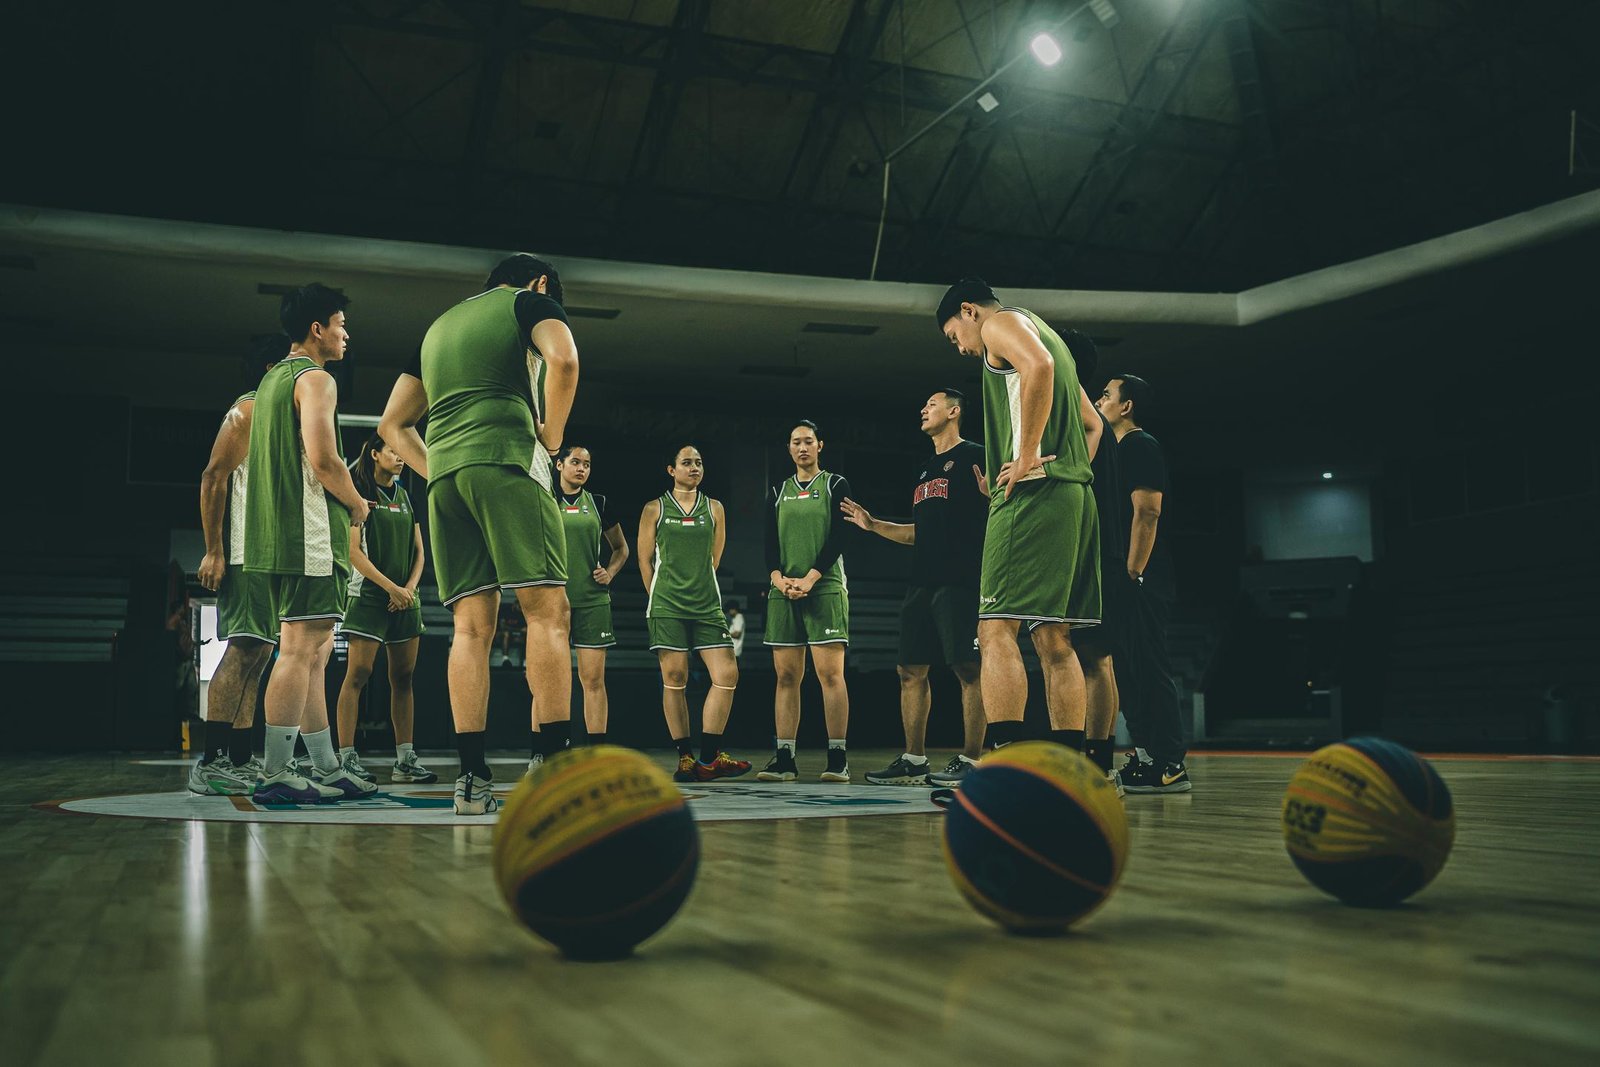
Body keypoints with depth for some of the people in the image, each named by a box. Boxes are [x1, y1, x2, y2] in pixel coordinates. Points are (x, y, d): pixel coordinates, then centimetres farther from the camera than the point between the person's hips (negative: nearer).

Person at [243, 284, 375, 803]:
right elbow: (323, 459, -20)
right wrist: (357, 505, -4)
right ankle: (274, 775, -10)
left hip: (281, 533, 10)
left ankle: (327, 769, 15)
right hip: (311, 532, -10)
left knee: (314, 651, 11)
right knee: (301, 649, -10)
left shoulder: (272, 379, 22)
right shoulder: (315, 378, -8)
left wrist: (342, 504, 22)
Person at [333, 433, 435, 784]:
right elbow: (354, 551, -8)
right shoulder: (359, 493, -1)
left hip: (405, 598, 6)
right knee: (358, 674, -10)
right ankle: (347, 758, -9)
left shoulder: (406, 497, 16)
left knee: (403, 677, 4)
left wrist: (409, 588, -2)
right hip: (369, 595, -6)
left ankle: (405, 760, 6)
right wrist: (391, 587, -13)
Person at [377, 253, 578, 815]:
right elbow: (563, 358, -11)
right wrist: (550, 435, -1)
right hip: (507, 462, -6)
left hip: (444, 475, 6)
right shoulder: (532, 301, 12)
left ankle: (473, 779, -4)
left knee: (472, 626, 2)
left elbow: (392, 424, 29)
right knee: (546, 609, -8)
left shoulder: (438, 326, 30)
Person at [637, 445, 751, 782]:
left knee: (727, 674, -8)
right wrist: (661, 596, 8)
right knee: (674, 678, -4)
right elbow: (645, 559, 9)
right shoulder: (655, 509, 5)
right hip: (667, 607, -2)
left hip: (706, 604, 3)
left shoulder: (714, 509, 12)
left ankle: (708, 758, -3)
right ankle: (685, 757, 4)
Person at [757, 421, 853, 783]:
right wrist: (779, 578, -10)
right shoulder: (778, 491, 17)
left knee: (830, 673, -9)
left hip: (825, 587, -4)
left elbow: (838, 538, -4)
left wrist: (809, 579, -15)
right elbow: (769, 543, 9)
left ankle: (837, 759, -7)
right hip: (783, 591, 4)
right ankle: (784, 759, 4)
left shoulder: (835, 485, 6)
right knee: (786, 675, 2)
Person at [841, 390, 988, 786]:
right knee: (911, 670, 7)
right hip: (922, 582, 9)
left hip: (960, 579, -9)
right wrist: (874, 525, 21)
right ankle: (913, 761, 14)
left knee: (967, 668, -8)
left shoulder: (973, 456, 0)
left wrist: (990, 491, -30)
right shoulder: (924, 469, 24)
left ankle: (971, 760, -4)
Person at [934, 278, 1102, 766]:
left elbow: (1038, 365, -22)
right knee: (1054, 641, 8)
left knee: (997, 630, -13)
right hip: (1075, 496, 9)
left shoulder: (1001, 322, 2)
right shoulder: (1046, 334, 30)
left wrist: (1027, 458, -20)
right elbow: (1093, 424, 32)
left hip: (1032, 492, -9)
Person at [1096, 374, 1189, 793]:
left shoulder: (1142, 447, -7)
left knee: (1148, 668, -11)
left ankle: (1170, 766, -9)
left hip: (1141, 581, -10)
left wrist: (1133, 573, -21)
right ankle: (1148, 758, 15)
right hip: (1122, 582, 10)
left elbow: (1147, 514, -16)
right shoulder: (1117, 449, 23)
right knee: (1128, 669, 10)